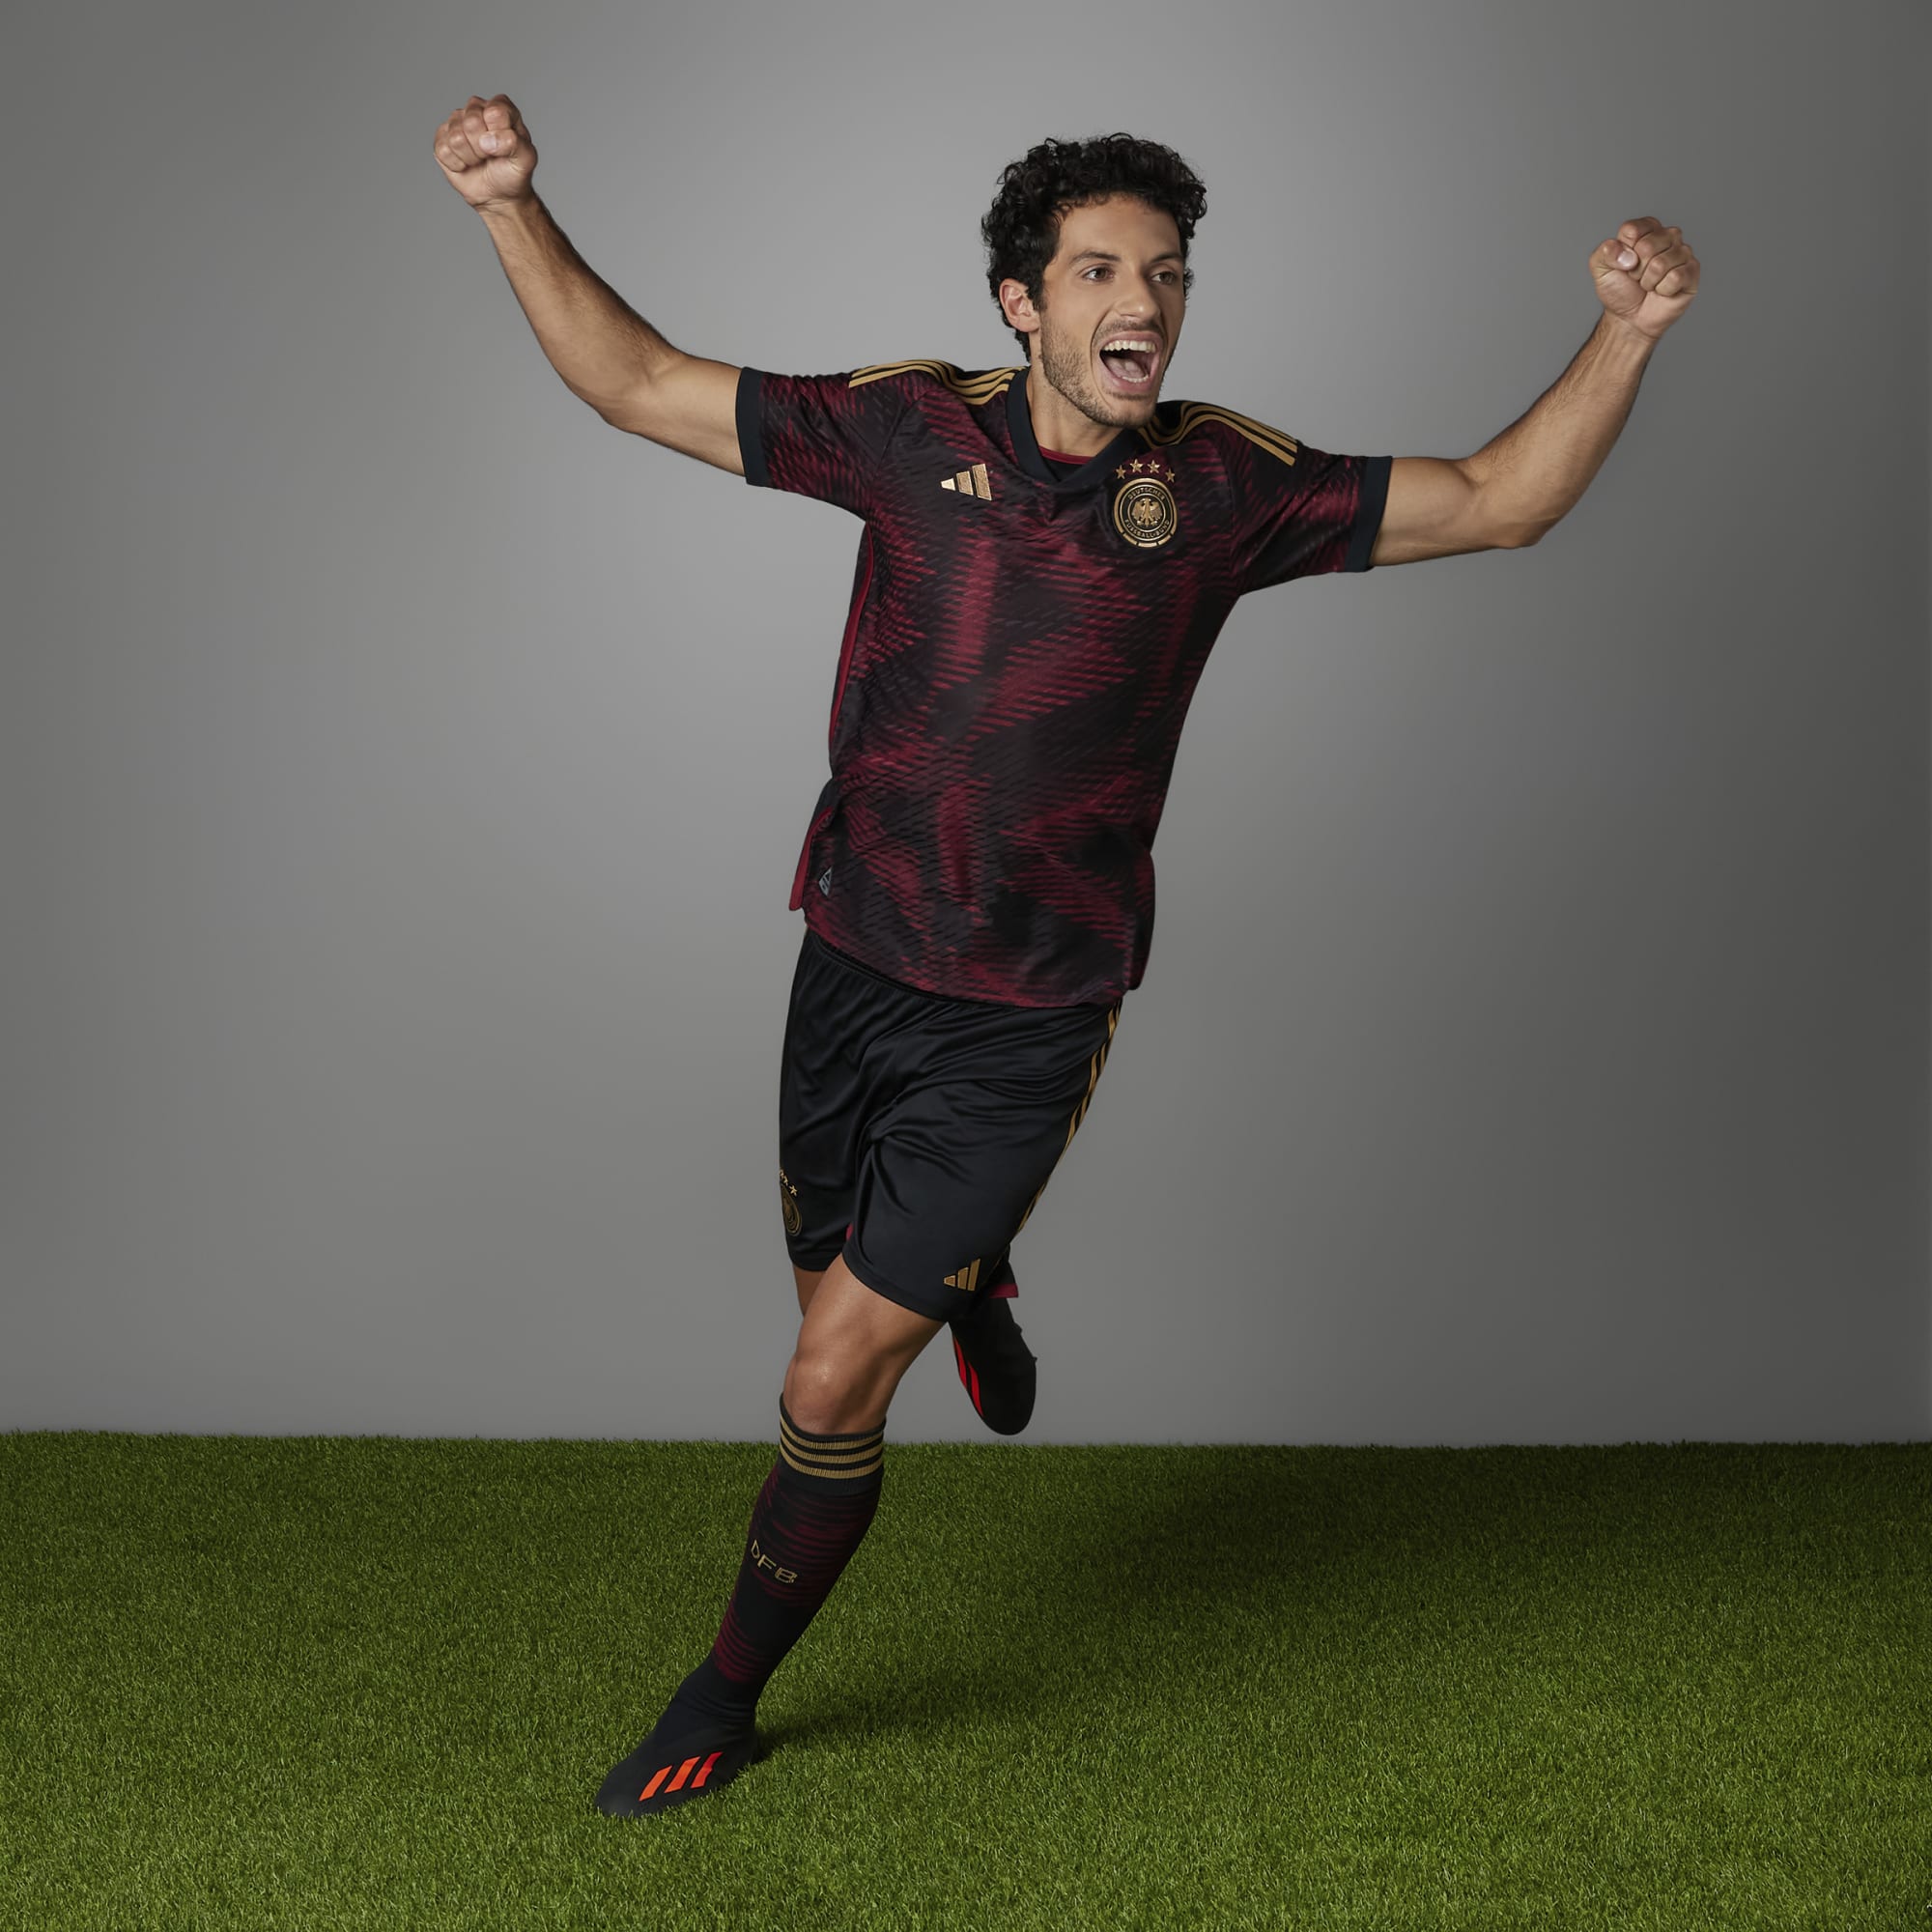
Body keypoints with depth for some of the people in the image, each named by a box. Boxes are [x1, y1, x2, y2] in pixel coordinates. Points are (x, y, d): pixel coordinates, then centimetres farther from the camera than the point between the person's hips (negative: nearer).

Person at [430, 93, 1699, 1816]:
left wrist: (1628, 333, -14)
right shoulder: (915, 427, -4)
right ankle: (970, 1285, 60)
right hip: (853, 968, 3)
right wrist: (515, 208, -13)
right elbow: (640, 384, -1)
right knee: (847, 1292, 21)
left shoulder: (1219, 484, -5)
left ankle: (724, 1701, 22)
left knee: (832, 1384, -2)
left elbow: (1499, 501, 0)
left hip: (1024, 1027, -2)